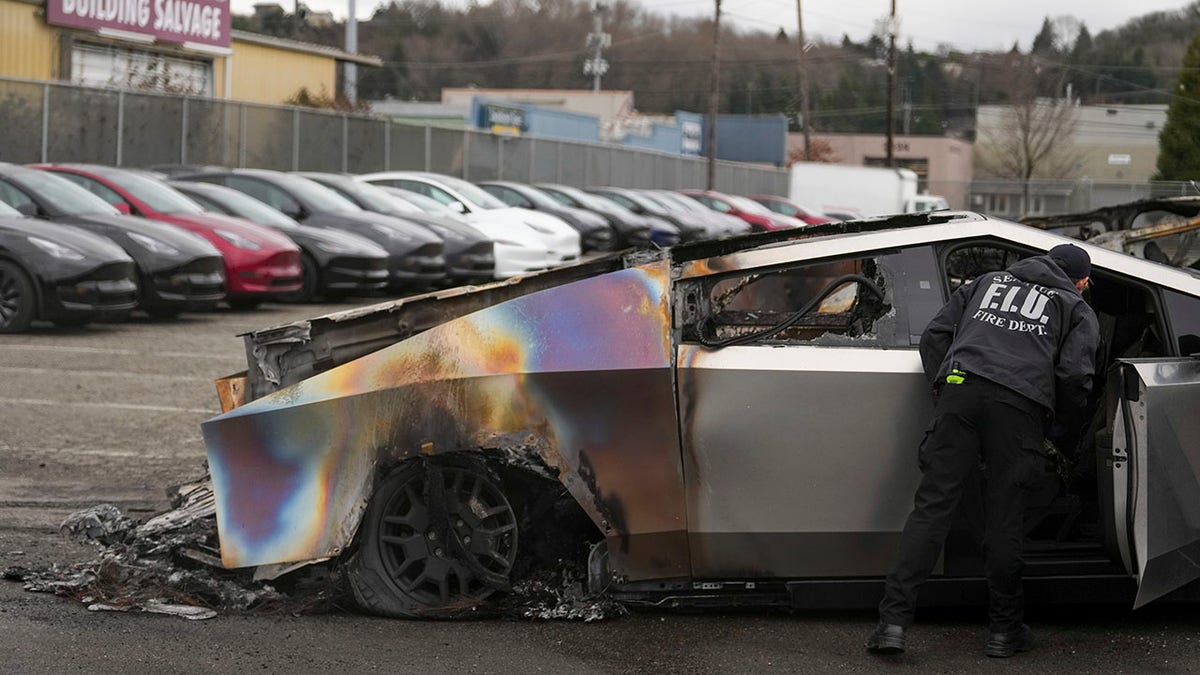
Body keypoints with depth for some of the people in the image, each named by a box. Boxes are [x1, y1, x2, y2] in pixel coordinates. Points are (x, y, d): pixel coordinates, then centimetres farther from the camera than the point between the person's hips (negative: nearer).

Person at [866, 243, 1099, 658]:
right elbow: (1074, 374, 6)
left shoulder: (988, 281, 32)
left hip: (960, 387, 2)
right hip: (1020, 402, -2)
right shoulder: (1078, 310, 23)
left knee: (933, 504, -2)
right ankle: (1005, 630, 15)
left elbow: (934, 337, 22)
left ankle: (893, 620, -9)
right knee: (1004, 516, 6)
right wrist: (1062, 415, 24)